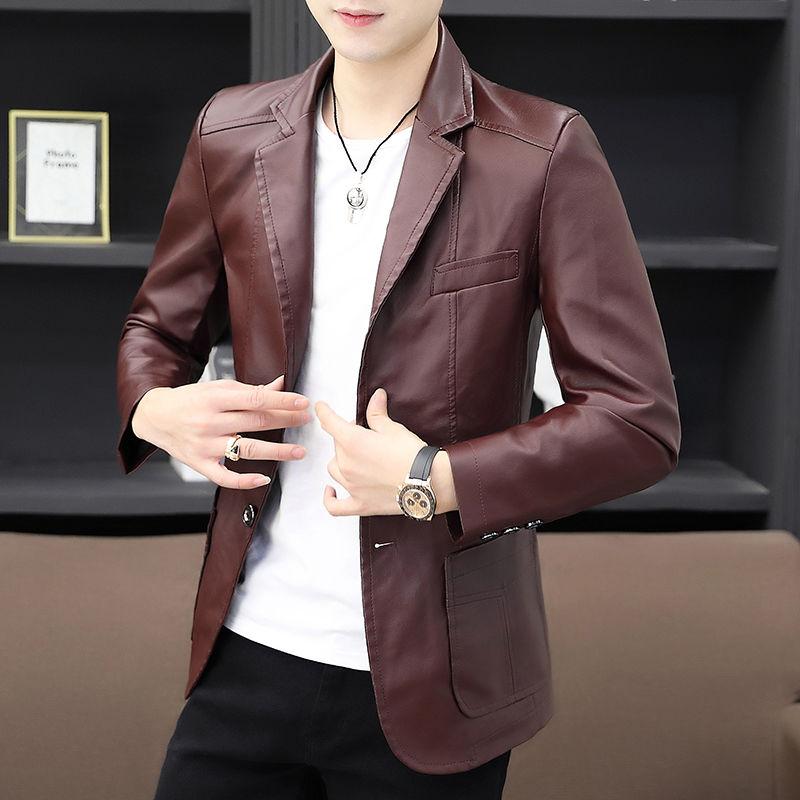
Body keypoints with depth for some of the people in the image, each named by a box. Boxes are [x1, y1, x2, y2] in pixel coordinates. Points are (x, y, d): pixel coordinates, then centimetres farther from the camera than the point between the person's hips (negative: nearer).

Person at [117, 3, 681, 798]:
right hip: (248, 651, 3)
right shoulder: (231, 135, 3)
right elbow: (157, 326, 16)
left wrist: (435, 483, -20)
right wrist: (155, 409, -6)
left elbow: (639, 420, -10)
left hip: (426, 679, -3)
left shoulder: (544, 152, -9)